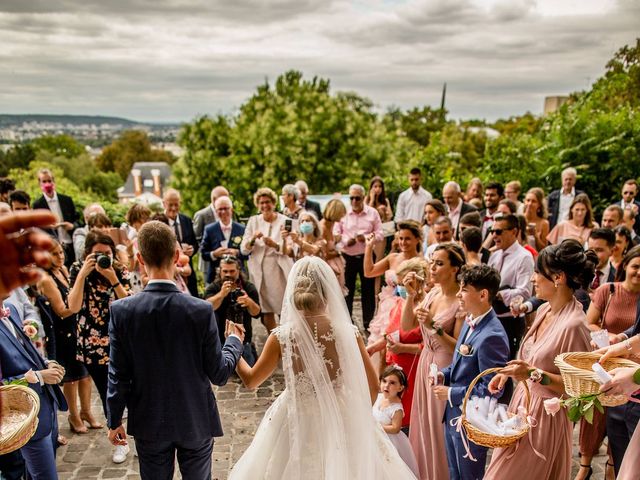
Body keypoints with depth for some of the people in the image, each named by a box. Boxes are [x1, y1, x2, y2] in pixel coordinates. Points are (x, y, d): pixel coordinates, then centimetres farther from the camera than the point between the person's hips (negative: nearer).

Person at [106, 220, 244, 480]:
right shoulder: (202, 310, -21)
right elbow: (219, 374, -13)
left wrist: (114, 420, 6)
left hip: (149, 423, 1)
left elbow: (118, 375, -9)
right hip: (196, 421, -1)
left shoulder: (121, 310, -17)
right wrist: (235, 341, 6)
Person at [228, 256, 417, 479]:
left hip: (296, 425, 0)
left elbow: (250, 380, 1)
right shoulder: (348, 332, -12)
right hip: (343, 423, 0)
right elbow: (373, 387, -4)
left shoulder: (281, 336, -13)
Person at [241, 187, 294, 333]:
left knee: (285, 309, 1)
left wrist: (274, 245, -25)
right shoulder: (253, 221, 6)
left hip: (280, 270, -2)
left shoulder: (284, 221, -1)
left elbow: (290, 251, -7)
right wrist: (253, 238, -18)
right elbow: (243, 250, 1)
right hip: (260, 271, 2)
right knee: (266, 310, 8)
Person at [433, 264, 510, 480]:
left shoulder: (492, 336, -28)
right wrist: (444, 374, -2)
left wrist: (451, 394, -19)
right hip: (454, 416, 8)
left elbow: (492, 389, -26)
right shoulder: (470, 321, 1)